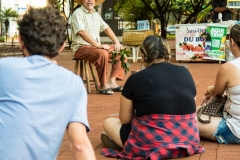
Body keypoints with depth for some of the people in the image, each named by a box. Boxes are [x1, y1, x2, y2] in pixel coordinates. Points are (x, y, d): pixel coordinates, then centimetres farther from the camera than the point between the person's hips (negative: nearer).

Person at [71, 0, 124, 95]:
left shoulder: (96, 14, 15)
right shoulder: (78, 13, -11)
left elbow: (106, 28, 14)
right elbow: (81, 32, -25)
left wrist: (117, 43, -1)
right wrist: (99, 45, -30)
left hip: (96, 47, 9)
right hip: (81, 48, -9)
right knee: (103, 53, -34)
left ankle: (112, 81, -5)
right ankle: (103, 86, -22)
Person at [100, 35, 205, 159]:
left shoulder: (136, 78, -5)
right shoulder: (184, 72, 6)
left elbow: (125, 119, 2)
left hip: (151, 144, -3)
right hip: (188, 139, 4)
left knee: (109, 122, 19)